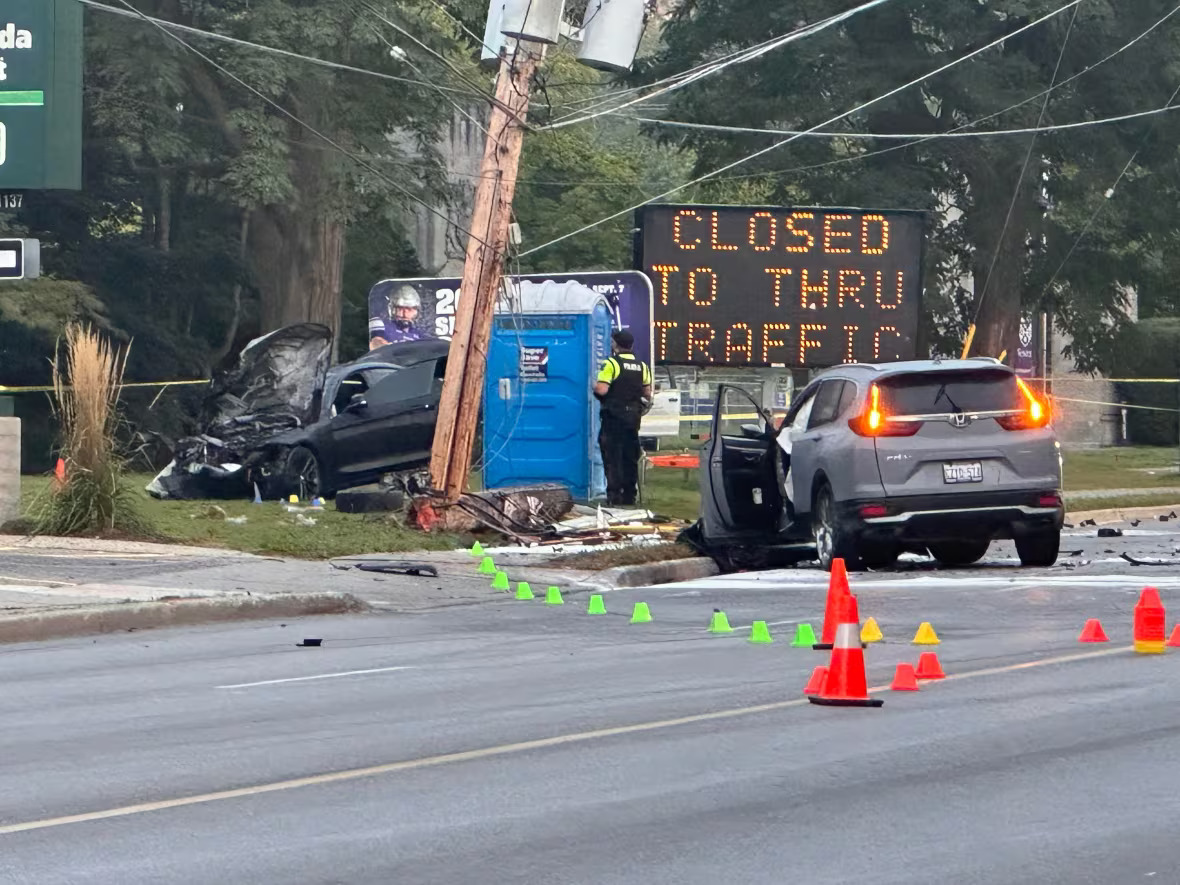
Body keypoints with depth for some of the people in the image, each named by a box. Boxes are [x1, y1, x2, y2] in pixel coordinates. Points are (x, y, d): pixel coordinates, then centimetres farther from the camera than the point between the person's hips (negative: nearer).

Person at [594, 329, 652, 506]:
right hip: (633, 417, 6)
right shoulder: (642, 366, 7)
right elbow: (647, 393, 10)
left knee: (612, 456, -4)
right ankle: (629, 495, 14)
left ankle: (614, 495, -10)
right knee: (630, 457, 12)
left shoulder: (611, 364, -12)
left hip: (614, 417, -6)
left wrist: (595, 385, 1)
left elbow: (602, 390, -20)